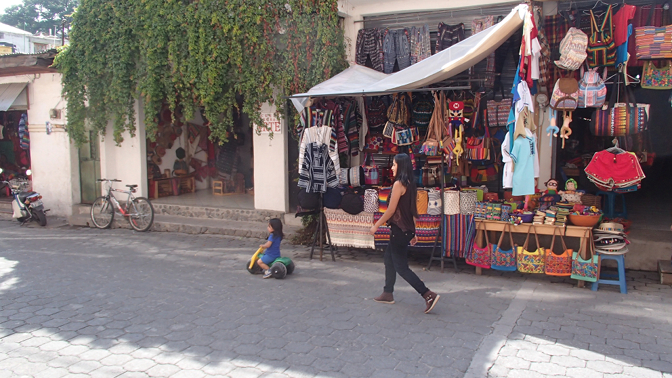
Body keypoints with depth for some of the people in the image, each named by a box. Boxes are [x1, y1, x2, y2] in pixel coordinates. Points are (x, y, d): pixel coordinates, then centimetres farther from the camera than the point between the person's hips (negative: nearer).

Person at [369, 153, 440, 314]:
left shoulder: (398, 184, -16)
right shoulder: (409, 184, 10)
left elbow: (391, 210, -17)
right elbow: (412, 210, 13)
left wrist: (376, 226, -8)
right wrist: (413, 233, 18)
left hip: (399, 229, -9)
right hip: (407, 229, 9)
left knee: (401, 266, -3)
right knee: (389, 257, 19)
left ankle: (428, 295, -7)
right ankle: (388, 294, 28)